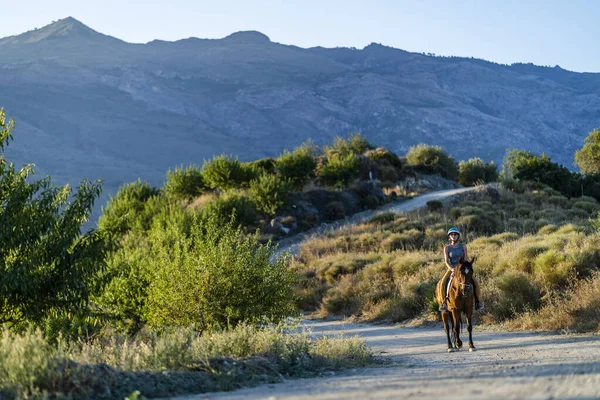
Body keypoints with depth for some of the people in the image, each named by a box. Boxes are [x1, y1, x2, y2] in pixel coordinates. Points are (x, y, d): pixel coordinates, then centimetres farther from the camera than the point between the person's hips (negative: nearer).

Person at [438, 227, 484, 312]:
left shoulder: (463, 247, 5)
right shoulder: (447, 247, 2)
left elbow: (465, 259, 3)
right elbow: (446, 261, -5)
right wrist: (451, 268, -22)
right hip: (451, 269, -1)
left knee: (475, 282, -19)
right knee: (444, 282, -29)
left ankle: (477, 301, -3)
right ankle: (444, 302, -20)